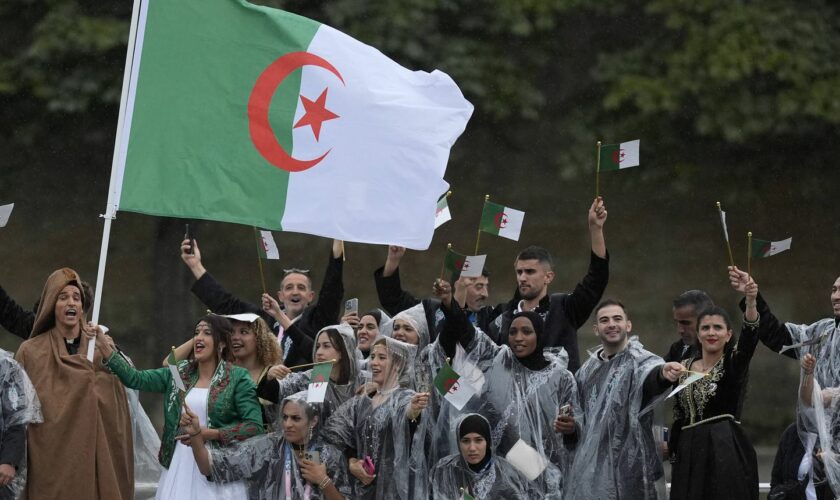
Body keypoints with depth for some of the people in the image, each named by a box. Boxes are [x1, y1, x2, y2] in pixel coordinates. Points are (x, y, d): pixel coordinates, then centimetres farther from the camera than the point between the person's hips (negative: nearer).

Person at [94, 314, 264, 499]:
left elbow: (255, 426, -10)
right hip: (178, 468, 4)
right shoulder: (179, 373, 10)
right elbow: (136, 379, 1)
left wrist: (210, 433, -17)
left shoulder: (237, 378, -4)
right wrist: (103, 347, -8)